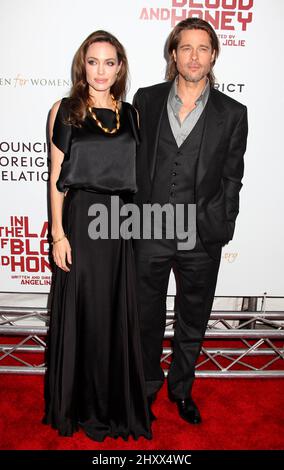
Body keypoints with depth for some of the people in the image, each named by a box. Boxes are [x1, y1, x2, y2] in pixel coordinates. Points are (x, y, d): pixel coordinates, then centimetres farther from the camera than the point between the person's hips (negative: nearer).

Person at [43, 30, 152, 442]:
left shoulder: (130, 114, 11)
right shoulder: (65, 111, 2)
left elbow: (135, 173, 12)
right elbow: (57, 176, -2)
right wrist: (58, 234, -9)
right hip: (80, 219, -3)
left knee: (118, 312, 10)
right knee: (81, 312, 6)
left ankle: (117, 400, 32)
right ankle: (79, 404, 28)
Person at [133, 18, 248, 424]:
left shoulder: (232, 113, 1)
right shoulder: (146, 100, 3)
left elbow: (231, 178, 3)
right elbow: (132, 161, 6)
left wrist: (222, 230, -2)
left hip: (202, 238, 0)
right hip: (149, 231, 1)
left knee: (193, 322, 16)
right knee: (147, 317, 16)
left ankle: (181, 387, 42)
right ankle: (148, 384, 41)